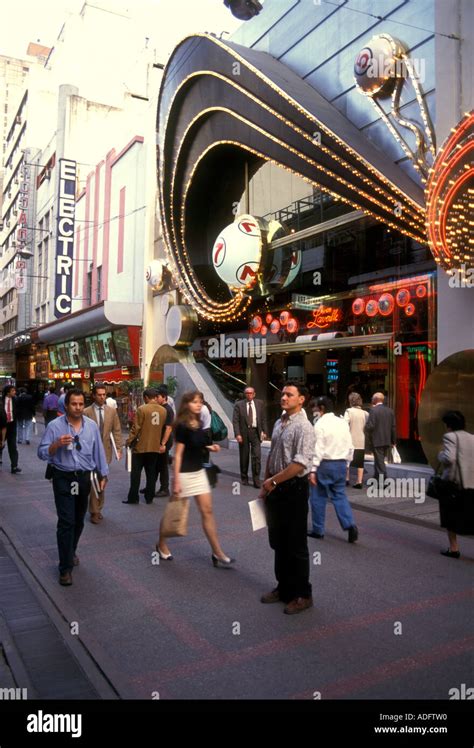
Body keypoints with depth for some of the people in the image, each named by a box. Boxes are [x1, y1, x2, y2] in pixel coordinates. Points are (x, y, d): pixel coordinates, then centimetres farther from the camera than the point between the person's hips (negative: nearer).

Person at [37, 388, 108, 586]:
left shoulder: (91, 426, 1)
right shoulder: (54, 426, -9)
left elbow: (98, 451, 7)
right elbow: (42, 453, -9)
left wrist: (103, 474, 8)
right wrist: (57, 444, -26)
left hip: (84, 478, 4)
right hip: (63, 478, -4)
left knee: (78, 521, 16)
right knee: (66, 522, -6)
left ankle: (71, 553, 38)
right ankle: (65, 567, 2)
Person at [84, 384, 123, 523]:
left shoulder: (112, 411, 6)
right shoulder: (86, 412, -4)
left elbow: (117, 431, 7)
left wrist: (118, 448, 1)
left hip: (105, 450, 3)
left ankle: (97, 508, 24)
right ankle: (95, 511, 8)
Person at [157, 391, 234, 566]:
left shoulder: (199, 424, 6)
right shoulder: (182, 426, -16)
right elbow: (178, 454, -18)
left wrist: (210, 447, 1)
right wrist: (176, 481, -20)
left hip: (199, 472, 7)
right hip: (184, 474, -7)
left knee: (207, 511, 6)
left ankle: (217, 553, 10)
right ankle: (161, 544, 31)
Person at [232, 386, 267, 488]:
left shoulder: (259, 403, 7)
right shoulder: (239, 405, -1)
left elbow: (263, 419, 10)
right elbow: (235, 421, -4)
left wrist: (264, 431, 2)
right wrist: (237, 434, -13)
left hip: (255, 432, 1)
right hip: (243, 433, -1)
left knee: (257, 456, -7)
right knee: (244, 457, 7)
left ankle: (256, 479, 1)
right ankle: (244, 478, 22)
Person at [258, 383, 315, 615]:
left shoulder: (303, 427, -16)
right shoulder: (278, 423, 10)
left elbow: (300, 464, -23)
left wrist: (273, 481, -15)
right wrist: (265, 485, 11)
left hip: (294, 489, -8)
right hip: (276, 489, 8)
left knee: (295, 545, 4)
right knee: (278, 542, 18)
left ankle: (302, 595, 20)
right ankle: (284, 588, 34)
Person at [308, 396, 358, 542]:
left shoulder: (320, 424, -11)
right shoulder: (343, 423, 7)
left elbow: (318, 448, -15)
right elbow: (350, 447, 10)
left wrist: (313, 470, -13)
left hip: (325, 464, -6)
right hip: (341, 464, 6)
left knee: (318, 497, 7)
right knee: (340, 495, 13)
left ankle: (318, 530, 15)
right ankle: (350, 525, -3)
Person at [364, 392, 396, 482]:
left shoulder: (373, 410, -12)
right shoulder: (390, 411, 6)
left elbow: (370, 426, -18)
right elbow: (393, 427, 8)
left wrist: (368, 436, 1)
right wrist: (393, 441, 15)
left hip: (376, 440, -7)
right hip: (387, 441, 7)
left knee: (379, 461, -1)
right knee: (379, 461, 19)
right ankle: (376, 480, 30)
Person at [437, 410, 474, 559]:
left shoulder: (450, 436, -10)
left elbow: (449, 458, -23)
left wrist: (440, 455, -4)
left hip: (453, 482, -5)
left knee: (451, 516, 10)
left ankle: (454, 548, 16)